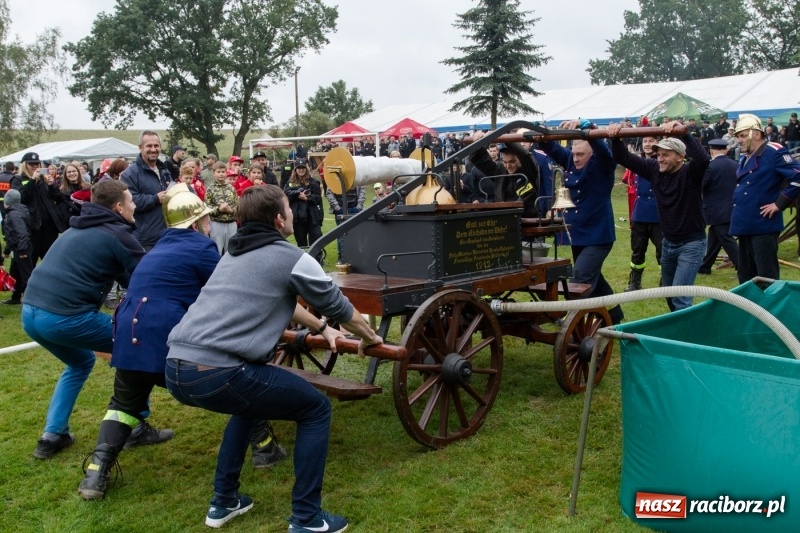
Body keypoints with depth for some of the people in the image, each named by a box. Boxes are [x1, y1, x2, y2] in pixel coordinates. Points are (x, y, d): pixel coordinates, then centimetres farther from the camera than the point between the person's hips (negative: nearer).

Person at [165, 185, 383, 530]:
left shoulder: (234, 254, 25)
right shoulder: (292, 258, 2)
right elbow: (338, 306, 14)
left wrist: (320, 328, 47)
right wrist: (369, 336, 33)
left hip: (176, 369, 8)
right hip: (217, 374, -8)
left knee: (249, 403, 36)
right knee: (316, 408, 11)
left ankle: (224, 502, 39)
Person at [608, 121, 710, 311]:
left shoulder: (690, 173, -19)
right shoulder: (654, 169, -4)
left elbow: (703, 158, -41)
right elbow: (624, 158, -4)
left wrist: (683, 133, -49)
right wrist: (615, 138, -21)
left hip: (691, 244, -7)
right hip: (668, 242, 7)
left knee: (680, 296, -14)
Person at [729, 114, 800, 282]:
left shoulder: (774, 153, -10)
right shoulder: (745, 159, 17)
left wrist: (779, 204, -17)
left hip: (763, 226, -9)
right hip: (746, 226, 9)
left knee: (767, 278, -5)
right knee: (746, 276, 15)